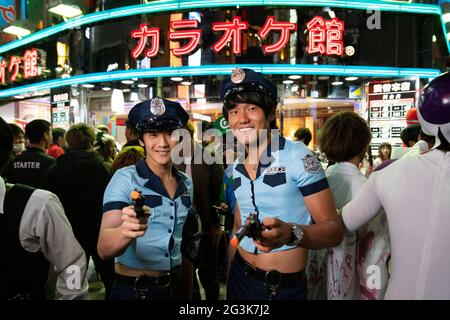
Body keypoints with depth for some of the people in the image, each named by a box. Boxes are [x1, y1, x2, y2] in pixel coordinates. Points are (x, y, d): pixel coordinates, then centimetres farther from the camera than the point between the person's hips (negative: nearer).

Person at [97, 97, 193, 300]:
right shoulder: (125, 178, -15)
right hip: (132, 290, -4)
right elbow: (104, 249, -26)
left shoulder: (186, 184, 0)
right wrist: (126, 231, -46)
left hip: (175, 286, 4)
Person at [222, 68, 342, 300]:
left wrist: (291, 233, -36)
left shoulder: (297, 156, -15)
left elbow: (333, 230, -18)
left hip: (286, 287, -5)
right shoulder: (237, 166, 2)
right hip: (240, 277, 5)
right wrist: (227, 279, 14)